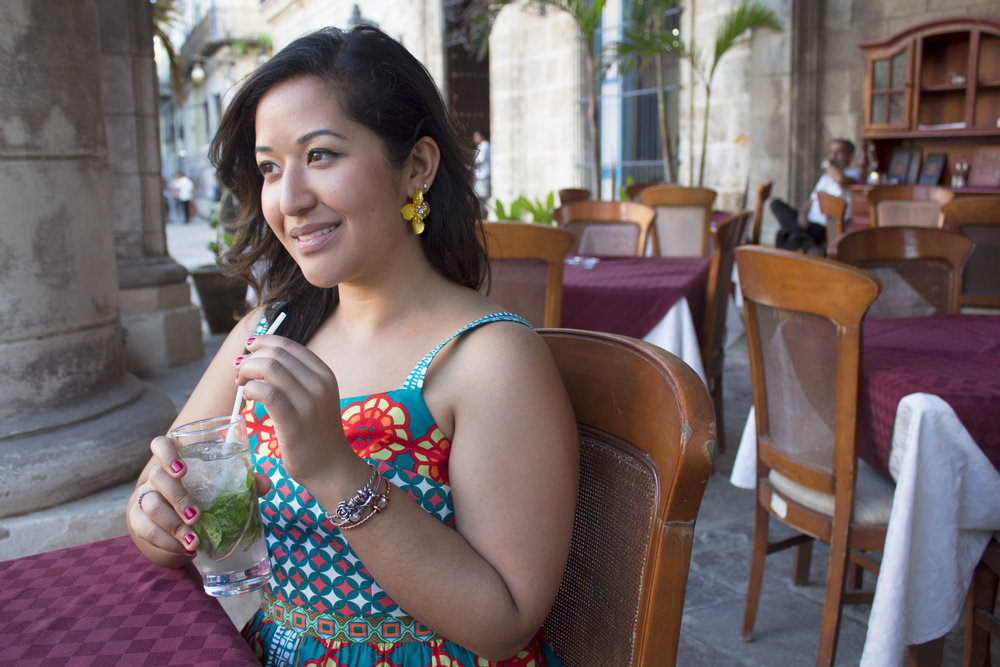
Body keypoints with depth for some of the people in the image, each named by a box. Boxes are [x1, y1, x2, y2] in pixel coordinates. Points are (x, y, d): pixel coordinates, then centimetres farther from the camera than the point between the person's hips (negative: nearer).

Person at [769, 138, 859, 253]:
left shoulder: (853, 174, 1)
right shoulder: (826, 176, 28)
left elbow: (841, 179, -25)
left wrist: (827, 163, -4)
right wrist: (802, 214, -4)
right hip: (809, 222, 9)